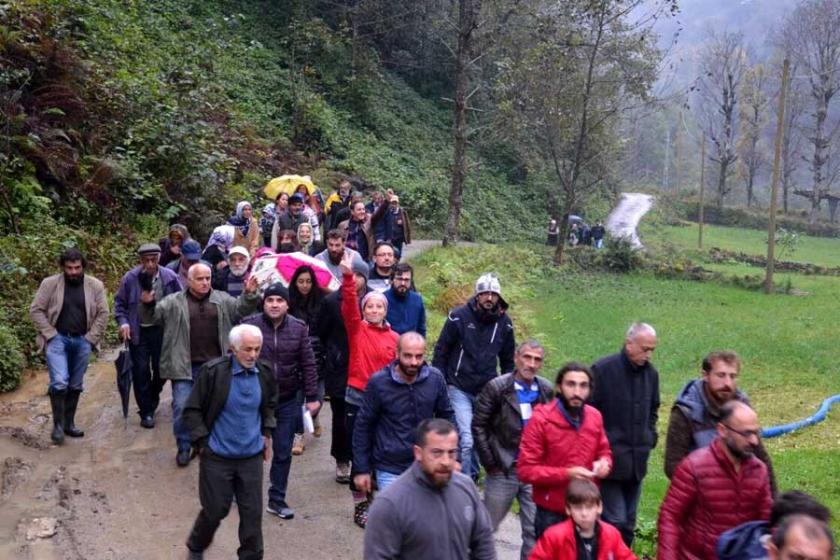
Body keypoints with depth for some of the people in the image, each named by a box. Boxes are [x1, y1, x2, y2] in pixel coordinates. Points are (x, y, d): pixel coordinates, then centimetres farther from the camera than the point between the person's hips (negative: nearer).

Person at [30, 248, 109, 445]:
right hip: (57, 339, -2)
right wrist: (50, 334, -8)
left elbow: (102, 314, 4)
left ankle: (69, 423, 23)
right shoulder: (50, 283, -5)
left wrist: (91, 338, -2)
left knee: (76, 385, 9)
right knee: (59, 382, -13)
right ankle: (58, 424, 4)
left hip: (82, 341, 3)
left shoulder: (95, 286, 0)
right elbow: (36, 310, -2)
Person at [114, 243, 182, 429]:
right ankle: (146, 412, 15)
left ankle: (152, 402, 38)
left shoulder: (170, 277, -8)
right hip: (138, 332, -1)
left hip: (162, 330, 1)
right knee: (141, 372, 2)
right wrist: (123, 322, -10)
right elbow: (120, 303, 4)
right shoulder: (130, 278, -8)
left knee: (161, 370, 10)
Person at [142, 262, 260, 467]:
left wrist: (249, 295, -12)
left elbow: (240, 309, 5)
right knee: (182, 407, -3)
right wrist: (149, 304, -23)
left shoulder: (223, 300, 7)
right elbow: (156, 314, -2)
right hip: (185, 367, -2)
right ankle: (184, 447, 15)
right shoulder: (174, 302, 0)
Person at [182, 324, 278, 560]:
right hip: (217, 457, -3)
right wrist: (203, 442, -10)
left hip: (252, 456, 3)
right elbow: (191, 410, -8)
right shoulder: (212, 371, -15)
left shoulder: (264, 373, -2)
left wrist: (267, 433, 11)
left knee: (253, 513, 6)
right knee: (215, 510, 10)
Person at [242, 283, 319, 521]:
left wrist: (311, 397, -1)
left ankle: (277, 499, 23)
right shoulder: (250, 326, -9)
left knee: (283, 452, 8)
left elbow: (308, 365, 1)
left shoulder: (298, 328, -2)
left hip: (288, 401, 2)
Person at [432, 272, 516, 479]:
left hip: (488, 391, 4)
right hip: (459, 389, -4)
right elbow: (441, 351, -1)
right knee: (466, 441, -12)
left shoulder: (504, 322, 3)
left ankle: (471, 477, 34)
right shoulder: (459, 316, -8)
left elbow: (508, 360, 16)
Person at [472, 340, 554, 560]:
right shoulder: (496, 387, -9)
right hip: (503, 471, -2)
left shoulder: (547, 391, 0)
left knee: (535, 531, 5)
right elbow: (478, 426, -6)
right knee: (487, 526, 13)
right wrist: (490, 464, -7)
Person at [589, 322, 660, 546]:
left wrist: (649, 438, 12)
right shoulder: (603, 369, -12)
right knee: (615, 522, -8)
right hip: (609, 459, -6)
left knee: (628, 524, 12)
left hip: (636, 461, 6)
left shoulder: (651, 373, 6)